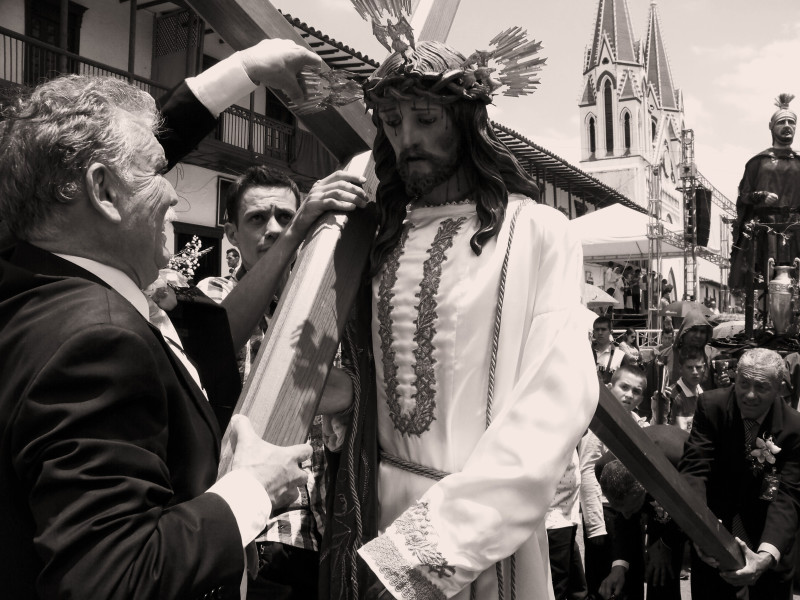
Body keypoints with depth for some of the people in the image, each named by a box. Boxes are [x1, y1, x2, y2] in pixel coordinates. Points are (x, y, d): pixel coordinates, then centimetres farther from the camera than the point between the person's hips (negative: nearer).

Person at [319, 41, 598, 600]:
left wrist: (437, 535, -24)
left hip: (484, 528, -4)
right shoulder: (382, 236, 5)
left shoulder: (537, 232, -10)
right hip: (379, 511, 5)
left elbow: (558, 403, -19)